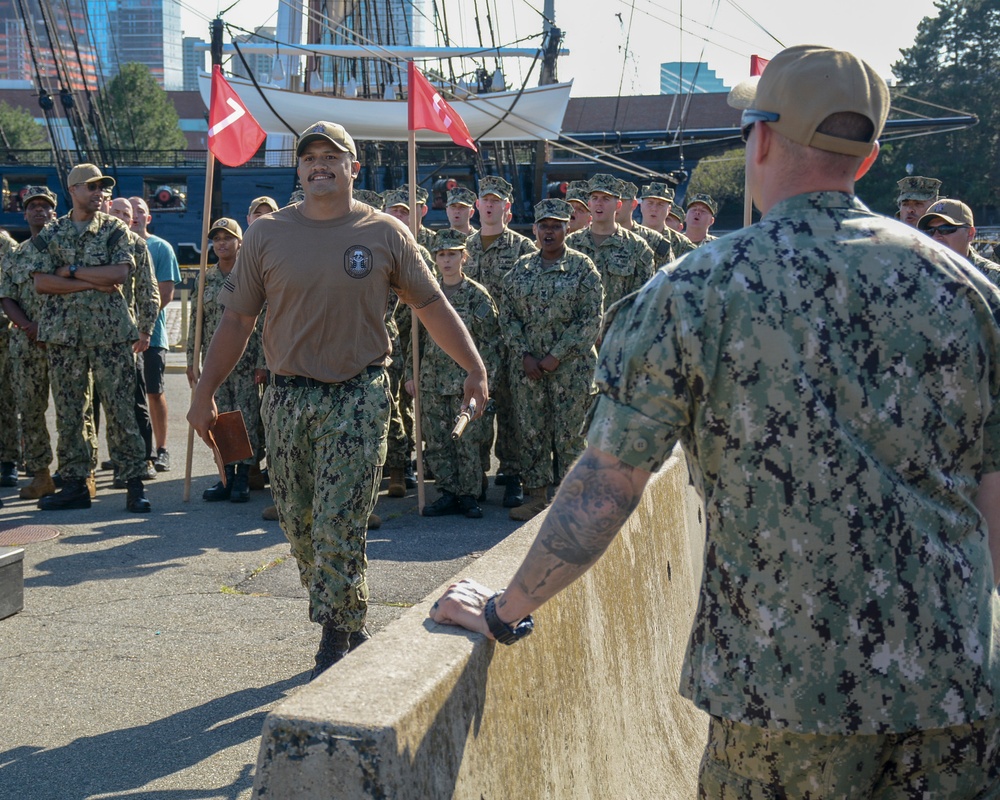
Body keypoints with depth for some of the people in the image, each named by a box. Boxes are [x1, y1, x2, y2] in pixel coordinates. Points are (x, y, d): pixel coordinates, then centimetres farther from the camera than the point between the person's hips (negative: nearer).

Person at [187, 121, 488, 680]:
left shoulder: (385, 234, 2)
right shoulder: (267, 234, 6)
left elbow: (434, 307, 7)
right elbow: (237, 321, 9)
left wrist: (475, 368, 2)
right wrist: (205, 393, 8)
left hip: (359, 396, -3)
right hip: (288, 397, 3)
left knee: (340, 524, -6)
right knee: (299, 524, 8)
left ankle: (337, 637, 6)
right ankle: (349, 623, 25)